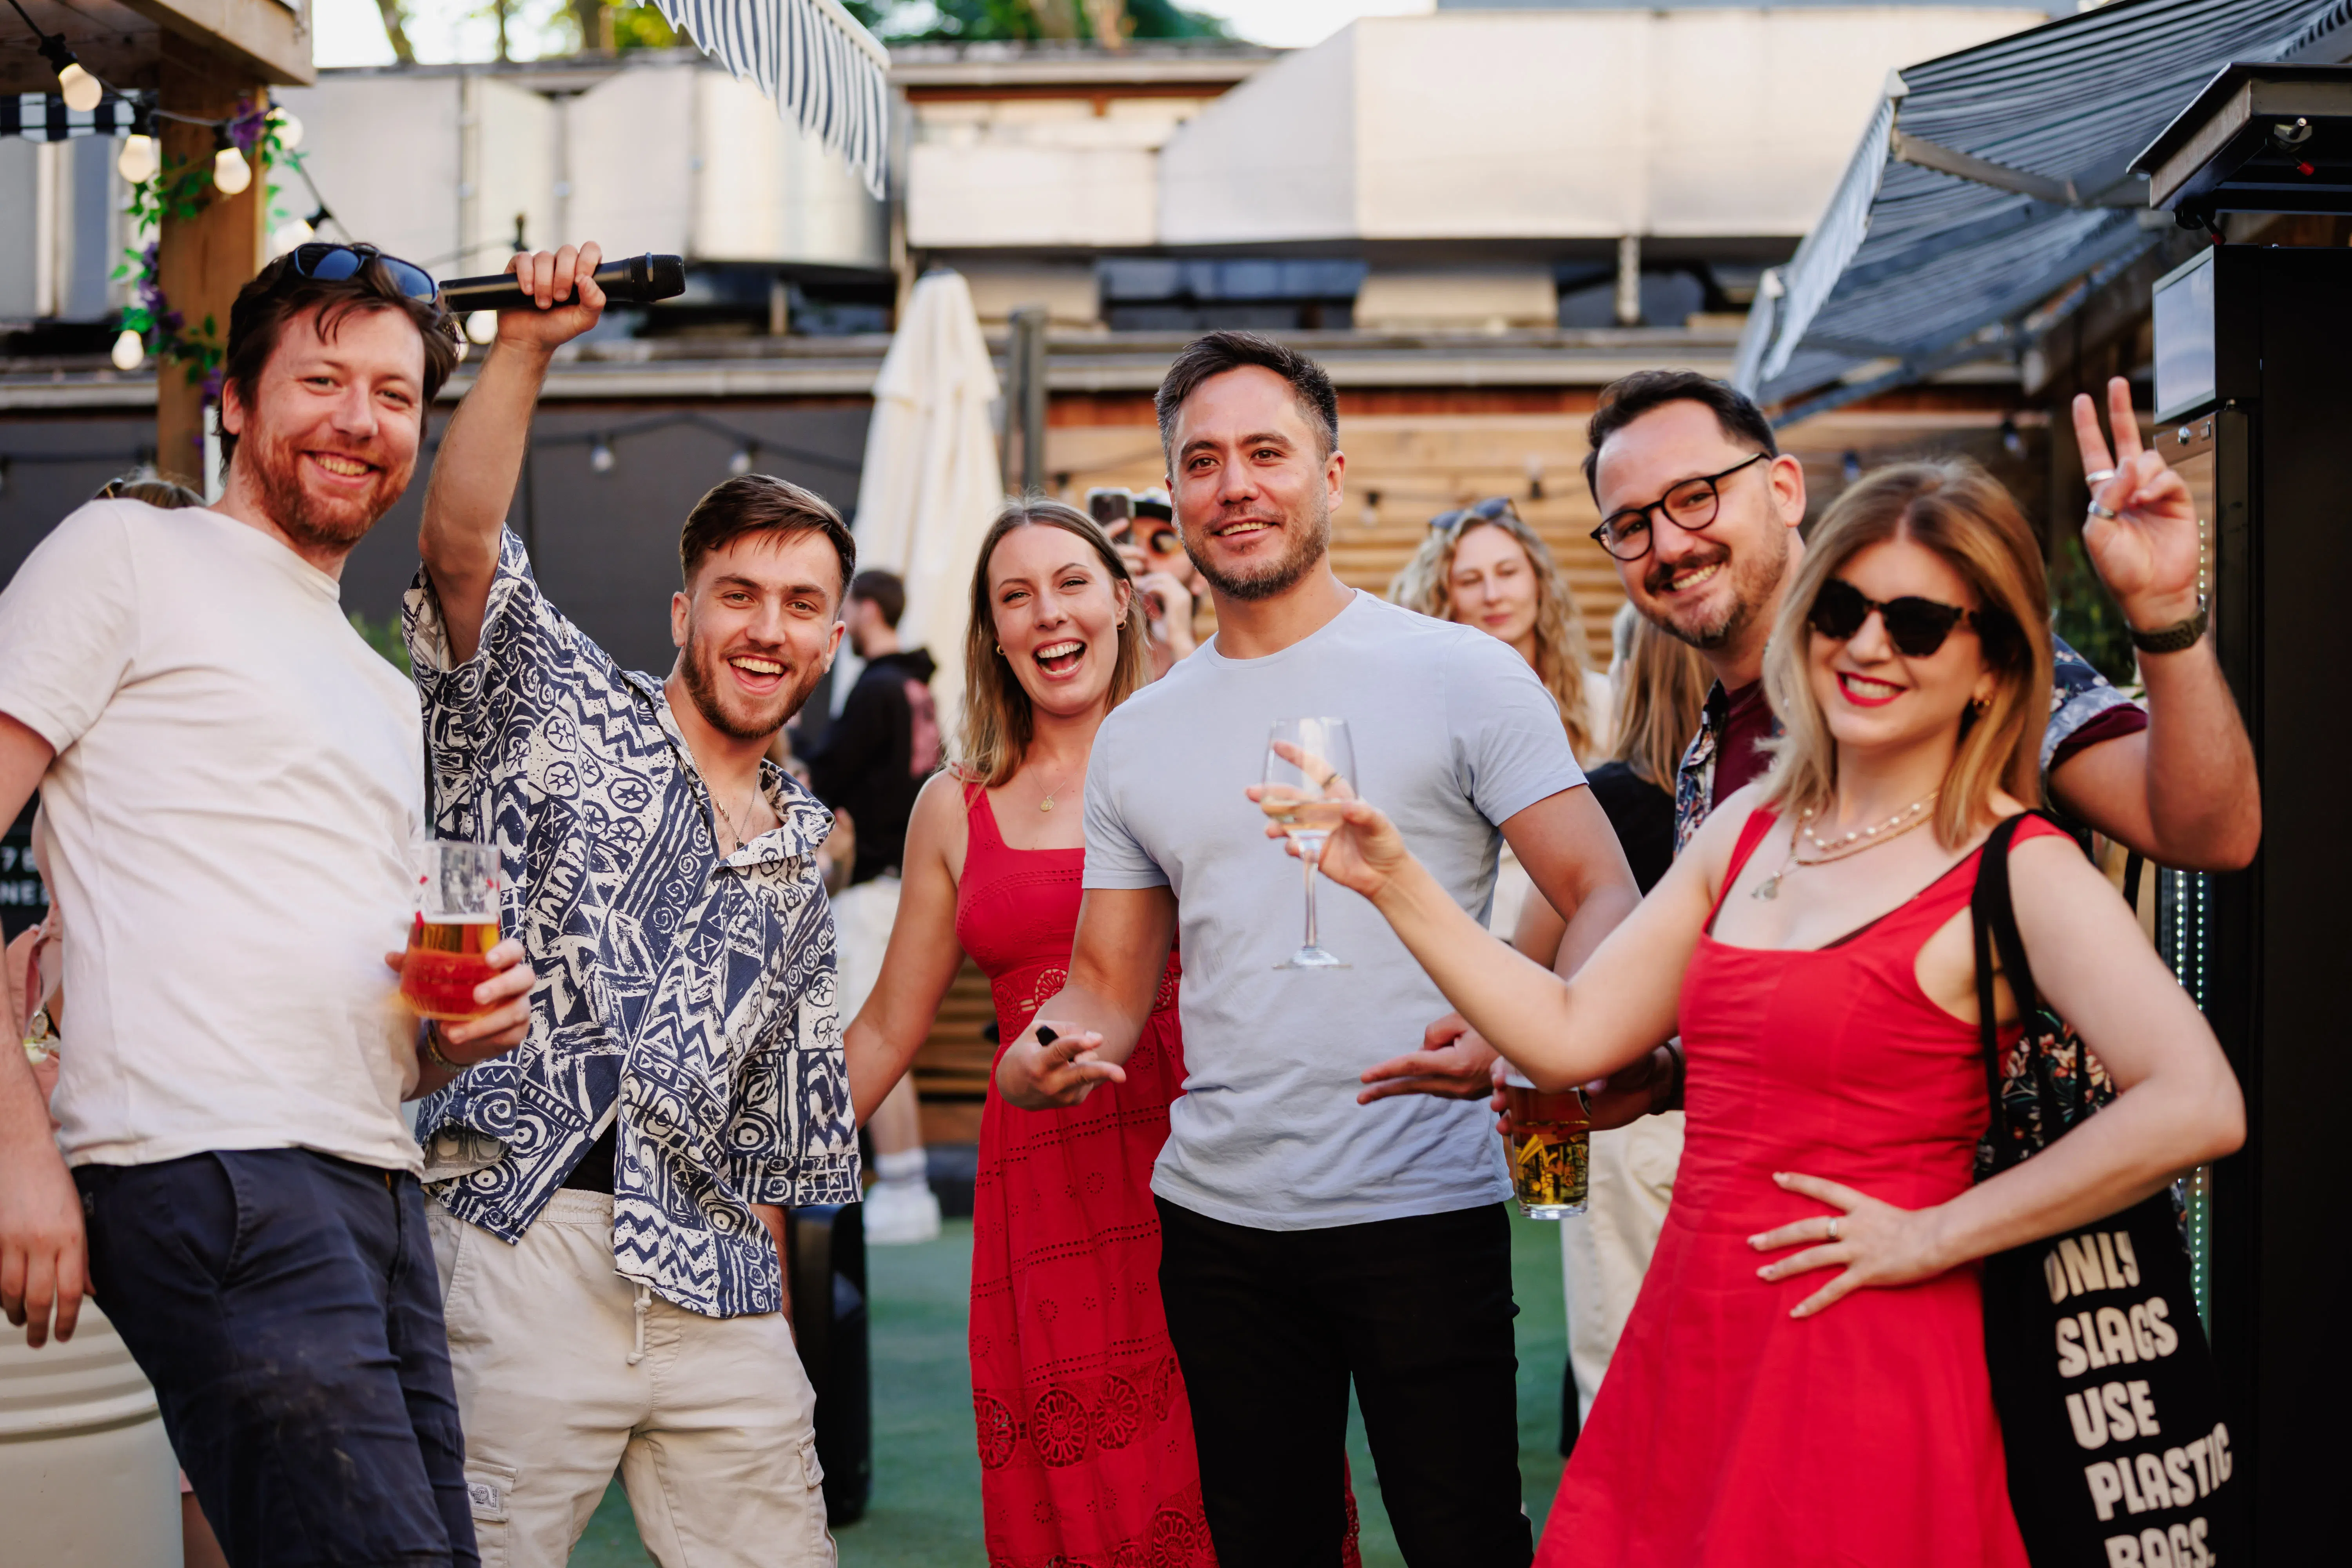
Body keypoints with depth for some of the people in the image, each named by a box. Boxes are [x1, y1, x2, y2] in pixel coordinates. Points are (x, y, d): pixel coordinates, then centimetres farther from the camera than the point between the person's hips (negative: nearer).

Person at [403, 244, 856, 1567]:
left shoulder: (805, 854, 19)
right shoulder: (568, 712, 7)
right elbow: (461, 549, -11)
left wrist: (775, 1320, 17)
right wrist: (527, 349, -19)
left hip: (713, 1288, 5)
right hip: (521, 1249, -5)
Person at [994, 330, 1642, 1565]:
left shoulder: (1462, 675, -2)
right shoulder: (1137, 737, 11)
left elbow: (1602, 897, -6)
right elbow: (1109, 987, 14)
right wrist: (1040, 1059, -9)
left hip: (1425, 1208, -4)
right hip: (1218, 1218, 4)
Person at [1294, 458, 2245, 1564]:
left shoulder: (2018, 871, -11)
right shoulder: (1751, 827, 10)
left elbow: (2197, 1108, -25)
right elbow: (1569, 1035, 10)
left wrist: (1933, 1234, -17)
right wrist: (1393, 880, 4)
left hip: (1861, 1380, -6)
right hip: (1687, 1350, 6)